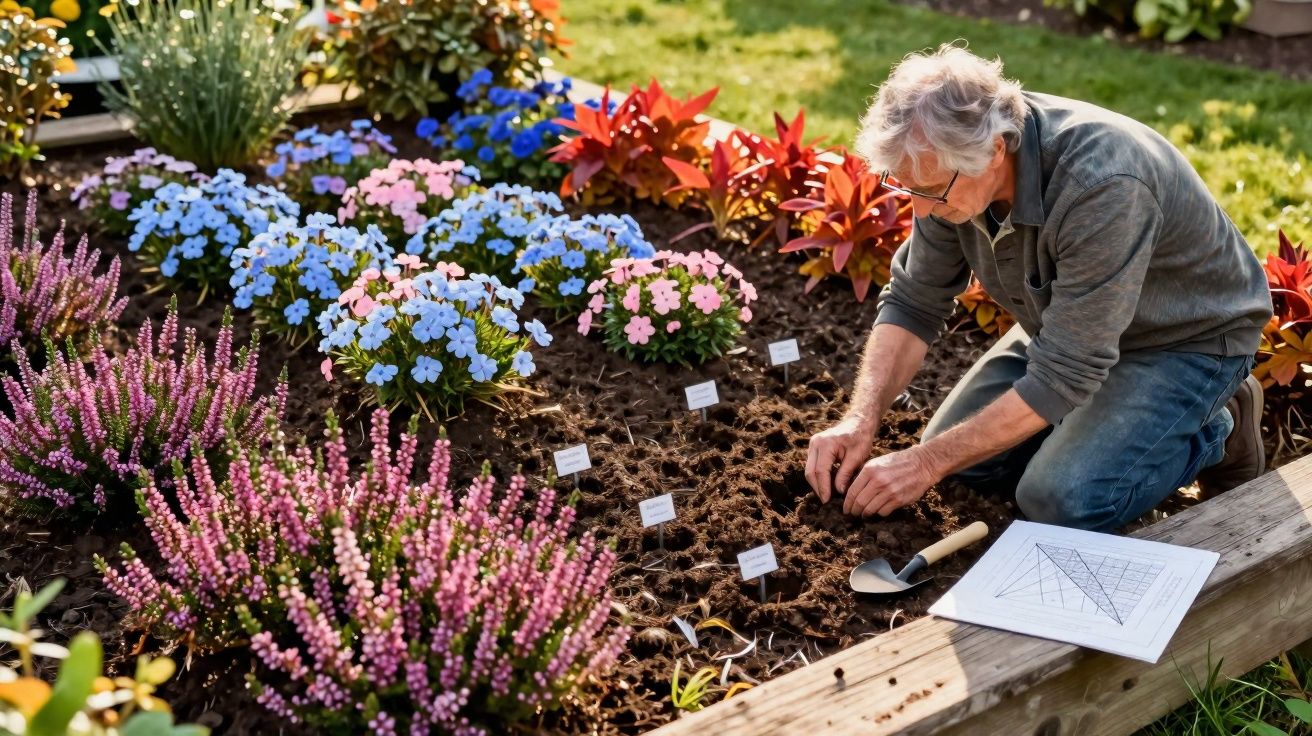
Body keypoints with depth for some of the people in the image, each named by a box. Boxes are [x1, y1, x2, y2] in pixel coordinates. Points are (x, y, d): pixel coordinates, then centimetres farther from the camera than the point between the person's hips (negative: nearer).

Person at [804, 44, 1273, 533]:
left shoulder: (1101, 186, -40)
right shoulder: (952, 164, -19)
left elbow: (1062, 376, -34)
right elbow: (913, 303, -8)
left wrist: (928, 462, -29)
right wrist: (862, 419, -22)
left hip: (1186, 339, -7)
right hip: (1070, 325, 7)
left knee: (1061, 500, -23)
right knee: (965, 459, 0)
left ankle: (1215, 432, 4)